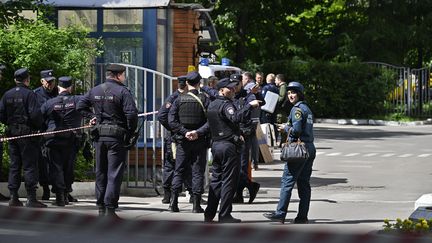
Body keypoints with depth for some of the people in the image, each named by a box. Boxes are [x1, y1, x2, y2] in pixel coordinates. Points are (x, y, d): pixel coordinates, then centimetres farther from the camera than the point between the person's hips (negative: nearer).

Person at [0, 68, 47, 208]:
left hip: (11, 132, 6)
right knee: (29, 165, -4)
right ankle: (31, 198, -7)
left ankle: (13, 197, 9)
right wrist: (39, 126, 0)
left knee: (14, 165, 11)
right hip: (27, 132, -6)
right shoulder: (29, 94, -10)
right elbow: (35, 114, -17)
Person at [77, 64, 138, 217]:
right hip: (117, 137, -6)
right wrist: (130, 132, -5)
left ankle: (101, 207, 17)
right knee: (114, 173, -3)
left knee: (101, 172, 14)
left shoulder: (95, 91, 9)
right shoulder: (122, 92, -10)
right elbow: (132, 114, -18)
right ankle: (110, 209, -9)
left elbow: (81, 106, 16)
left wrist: (92, 116, 14)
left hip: (99, 136, 6)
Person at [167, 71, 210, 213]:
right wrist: (198, 132, -15)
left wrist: (184, 132, -10)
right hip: (200, 141, -1)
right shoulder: (204, 99, -4)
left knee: (179, 171, 8)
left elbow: (171, 120, -8)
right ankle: (196, 205, 2)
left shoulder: (179, 100, -1)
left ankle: (173, 202, 0)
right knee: (198, 172, 4)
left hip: (183, 141, 1)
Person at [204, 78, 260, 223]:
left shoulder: (212, 105, 17)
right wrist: (249, 105, -29)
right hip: (229, 146, -9)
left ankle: (209, 214, 11)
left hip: (216, 144, 9)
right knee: (229, 182, -5)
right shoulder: (226, 104, -12)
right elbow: (236, 117, -31)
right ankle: (224, 216, -5)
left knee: (216, 180, 12)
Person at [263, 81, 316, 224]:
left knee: (287, 181, -7)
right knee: (304, 183, 9)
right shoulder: (307, 108, 17)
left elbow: (296, 130, -19)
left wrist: (286, 128, -2)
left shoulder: (297, 109, -11)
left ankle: (280, 214, -8)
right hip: (310, 149, 9)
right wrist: (288, 128, 13)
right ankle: (302, 216, 8)